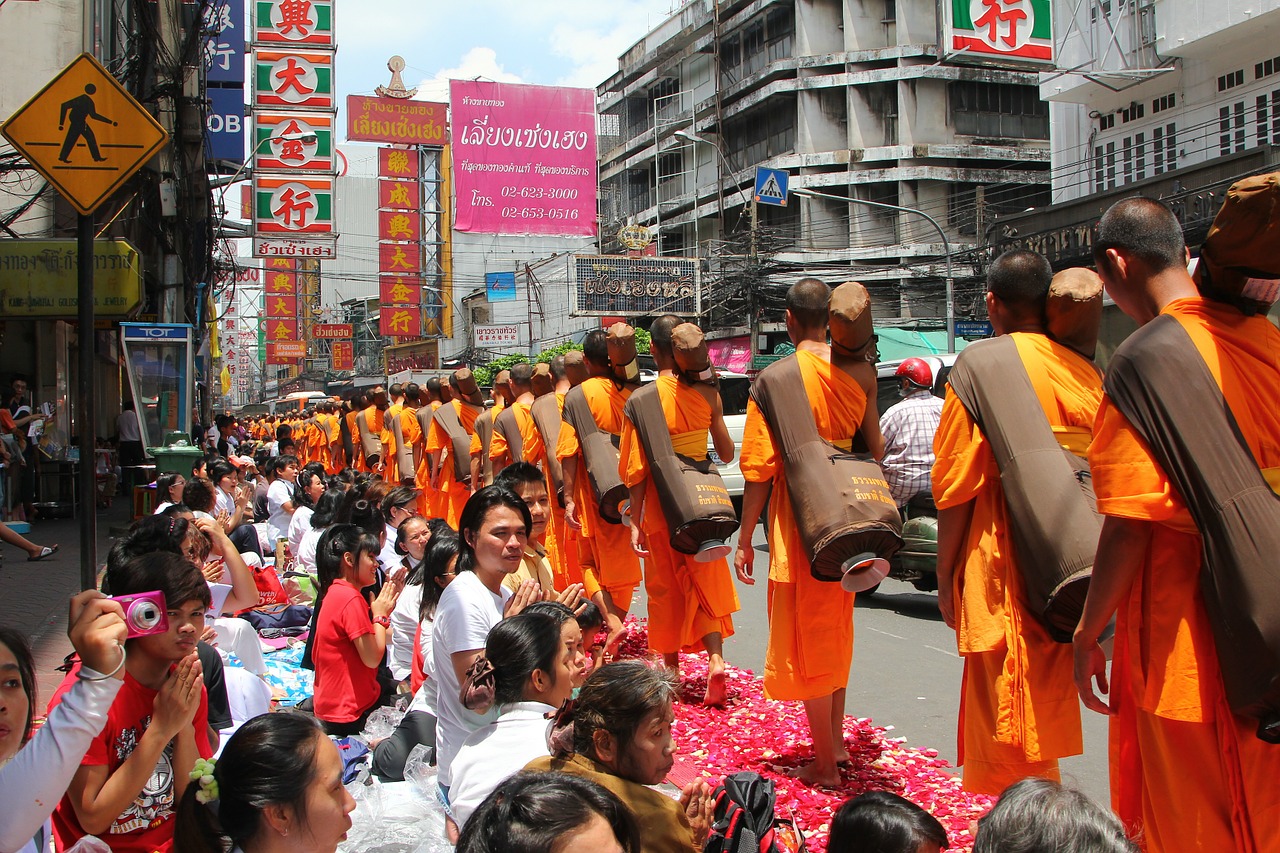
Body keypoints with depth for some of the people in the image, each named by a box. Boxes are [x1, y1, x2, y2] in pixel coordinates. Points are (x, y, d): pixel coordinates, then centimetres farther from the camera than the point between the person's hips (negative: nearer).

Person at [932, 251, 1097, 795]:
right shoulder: (1084, 373, 7)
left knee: (1010, 727, 1)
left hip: (1003, 572, -6)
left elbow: (956, 489, -10)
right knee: (1047, 709, 18)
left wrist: (946, 576, -1)